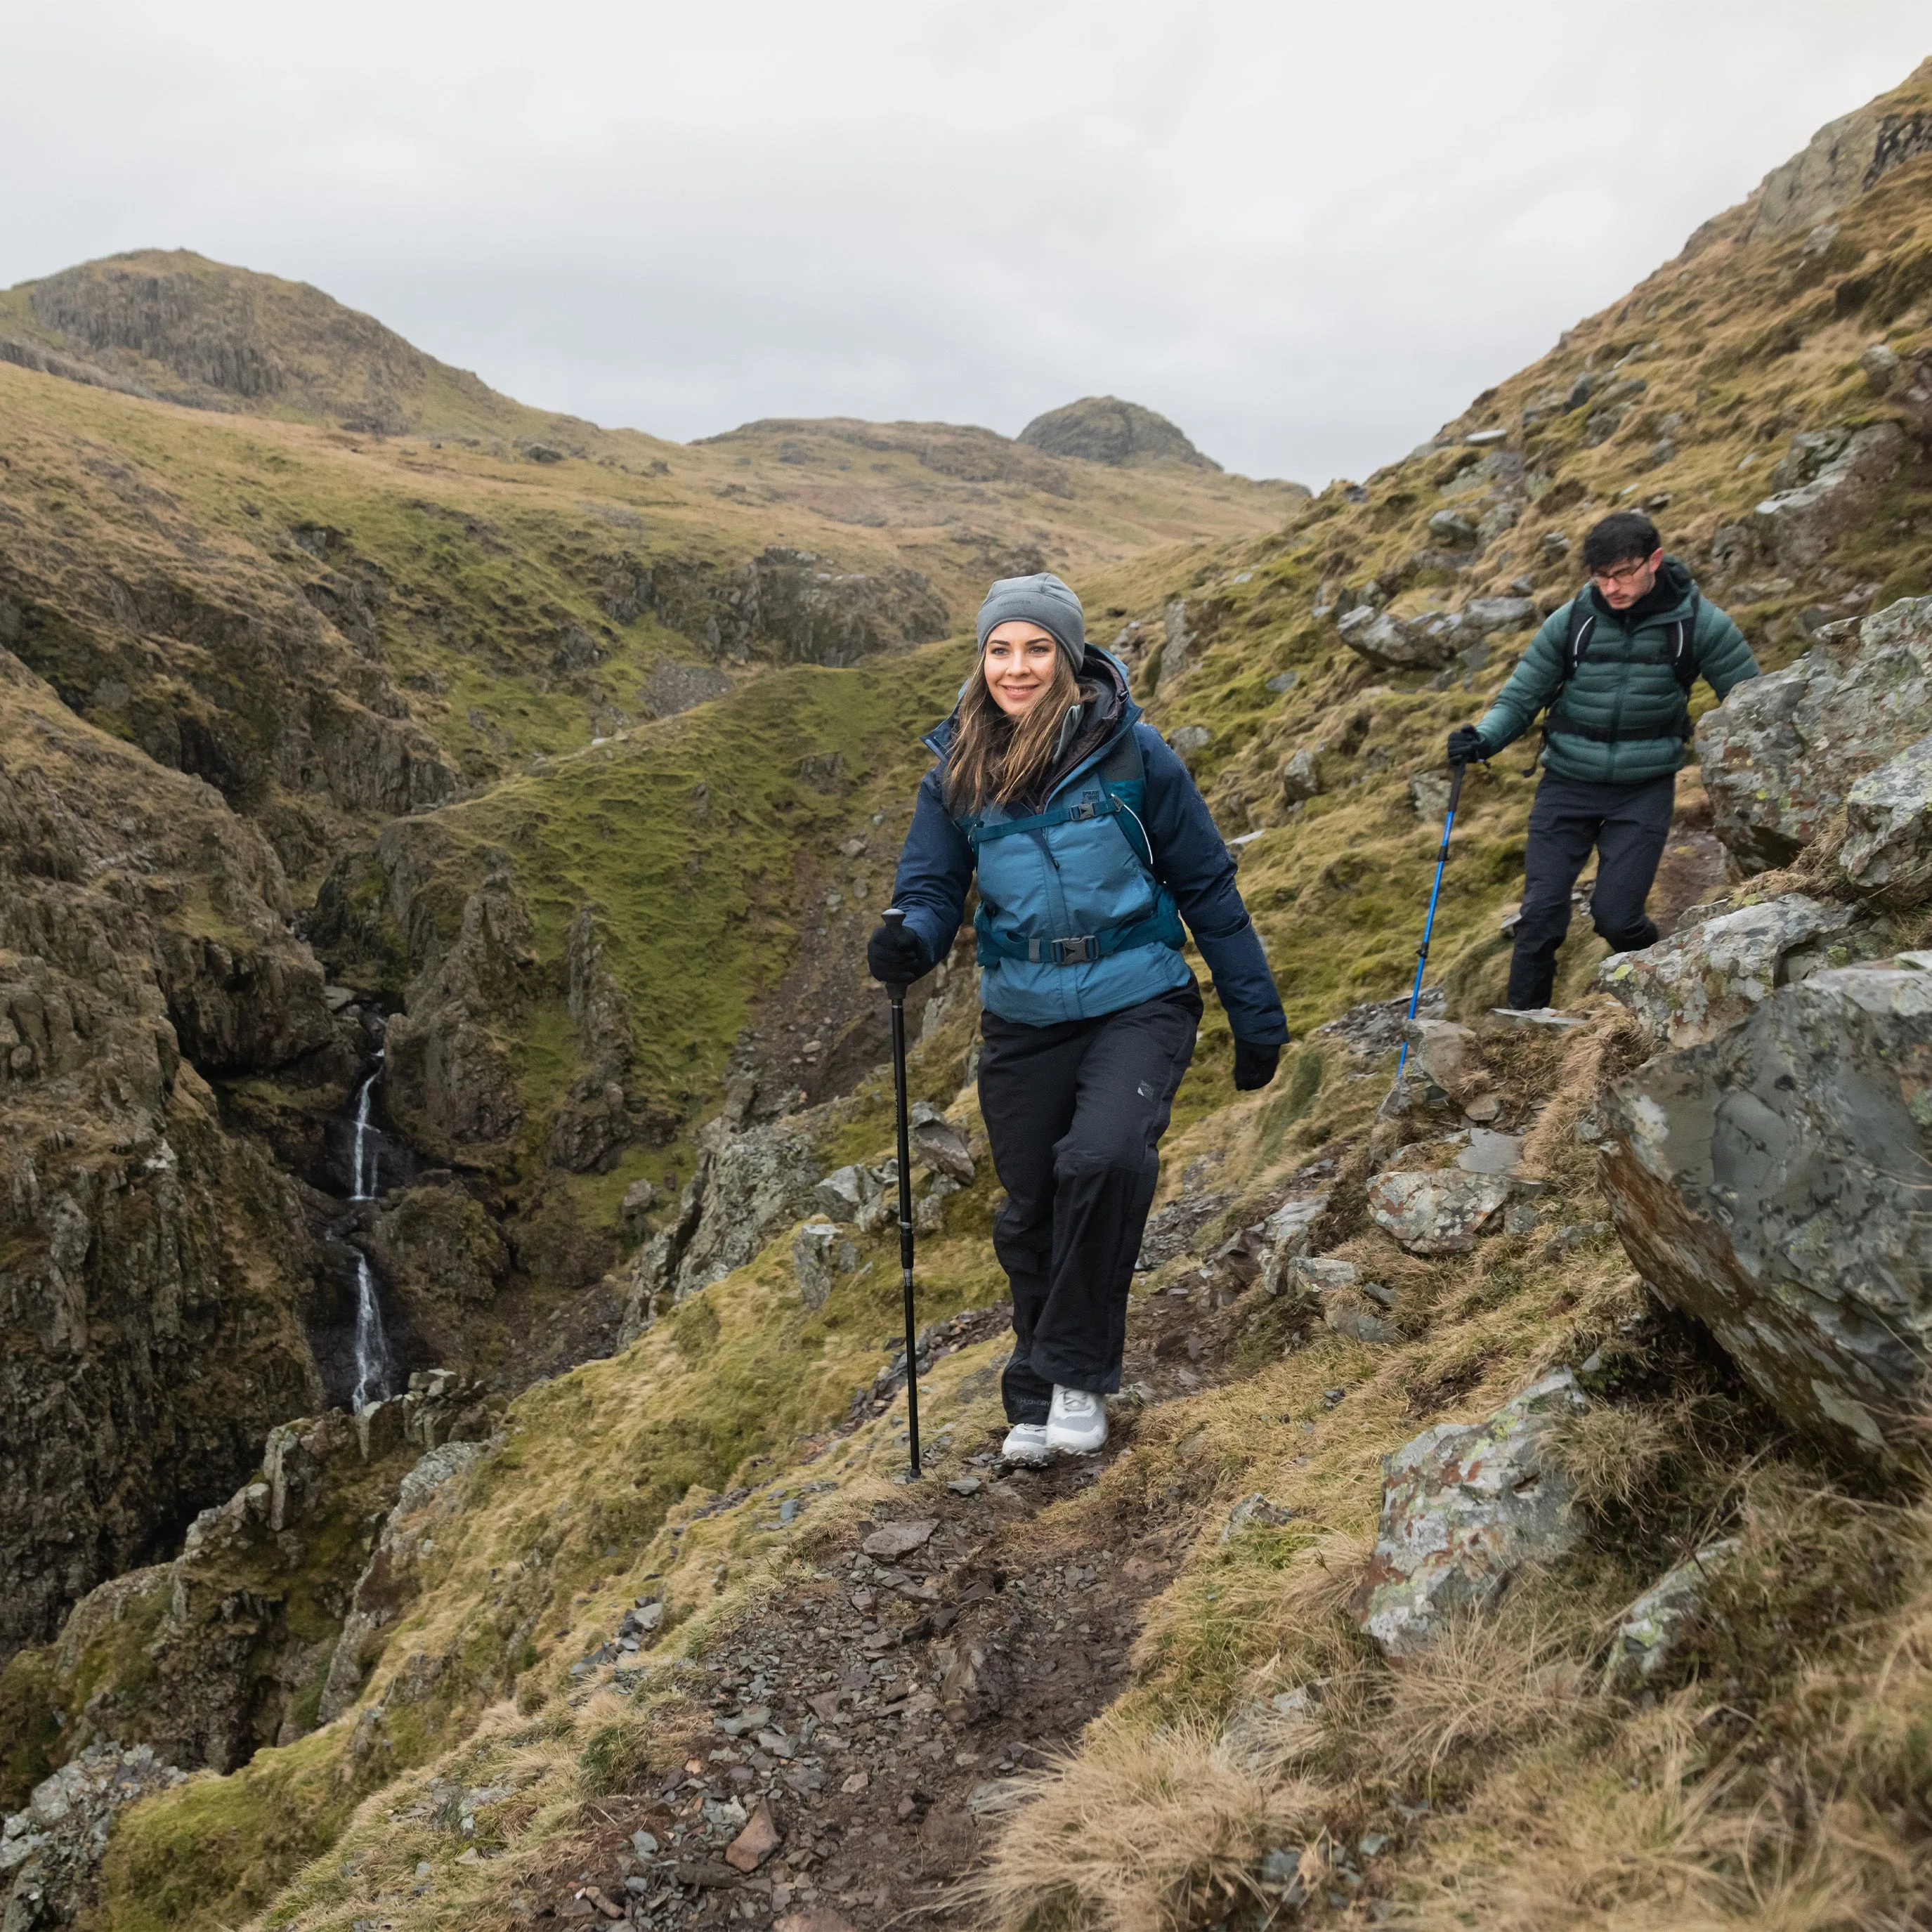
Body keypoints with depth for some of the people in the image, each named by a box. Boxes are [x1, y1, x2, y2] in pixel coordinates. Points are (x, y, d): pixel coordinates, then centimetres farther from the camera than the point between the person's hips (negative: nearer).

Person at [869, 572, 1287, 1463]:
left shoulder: (1132, 754, -9)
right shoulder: (957, 771, -1)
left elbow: (1206, 887, -2)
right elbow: (933, 889, 2)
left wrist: (1256, 1018, 1)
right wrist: (909, 941, -23)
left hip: (1137, 1005, -3)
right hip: (1022, 1022, 3)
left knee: (1105, 1158, -28)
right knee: (1031, 1214, 11)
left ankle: (1078, 1372, -6)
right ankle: (1035, 1399, 34)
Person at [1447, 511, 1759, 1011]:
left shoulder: (1698, 623, -8)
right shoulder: (1571, 621, -7)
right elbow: (1520, 697, -1)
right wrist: (1484, 738, -21)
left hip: (1644, 790, -1)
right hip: (1567, 784, 1)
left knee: (1615, 916, -10)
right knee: (1541, 914, -5)